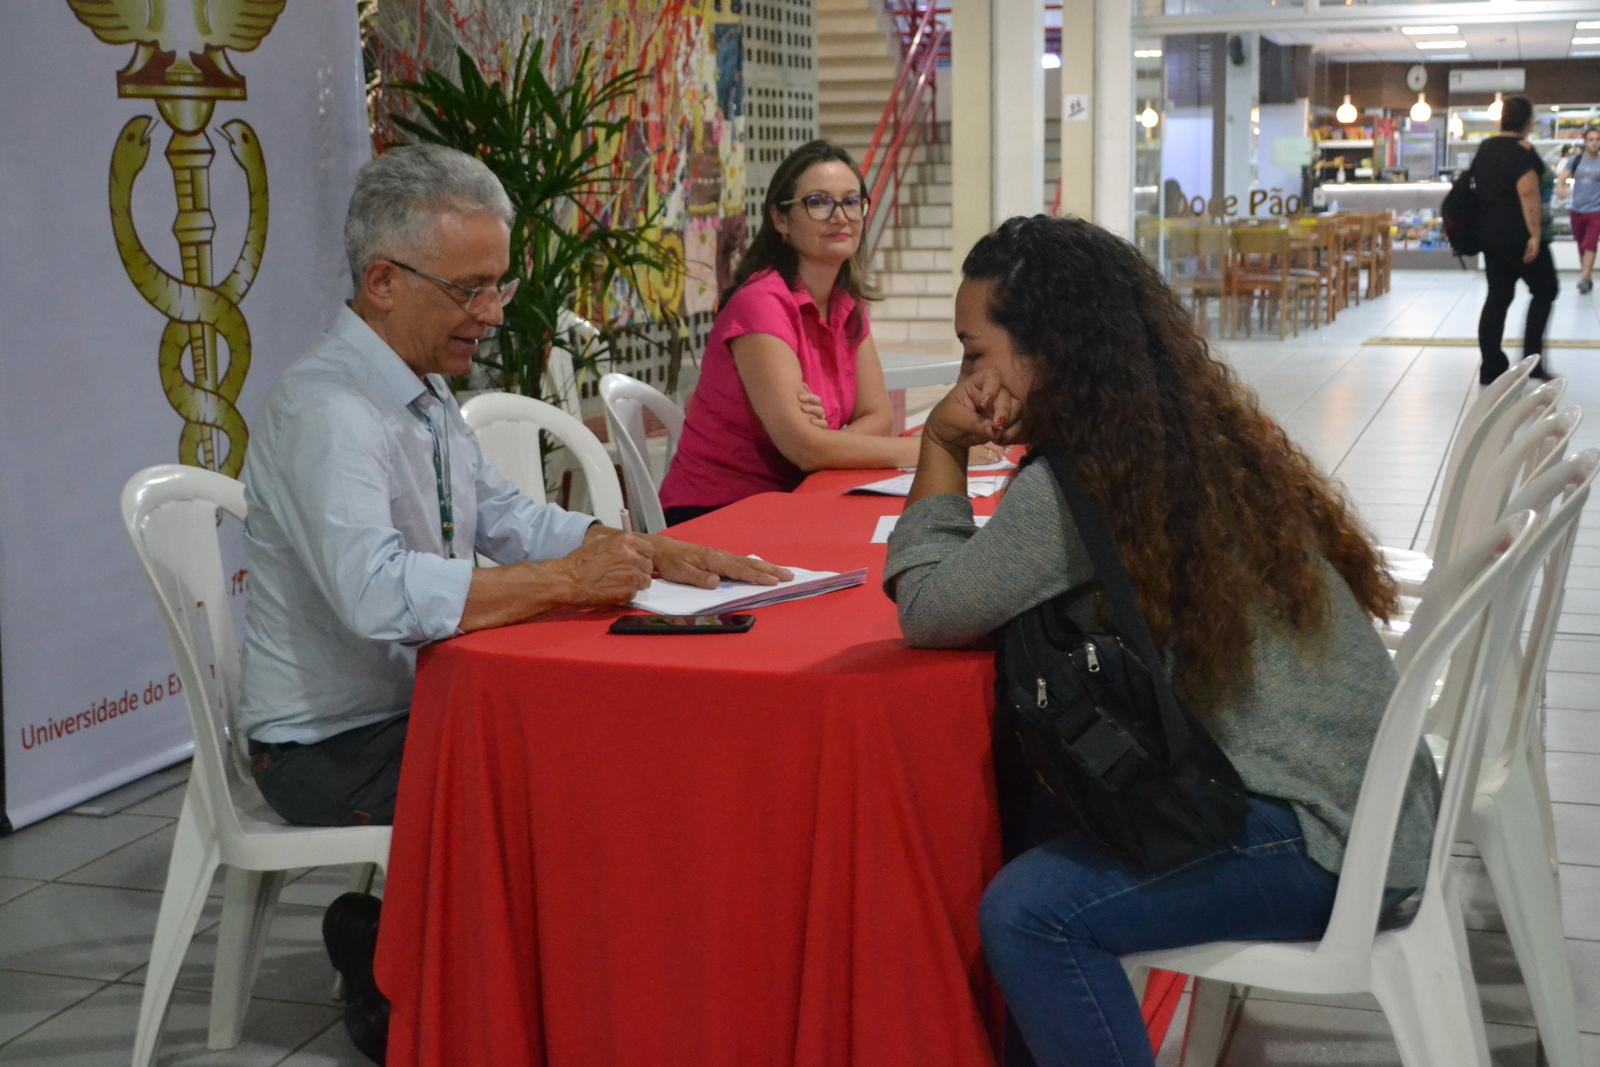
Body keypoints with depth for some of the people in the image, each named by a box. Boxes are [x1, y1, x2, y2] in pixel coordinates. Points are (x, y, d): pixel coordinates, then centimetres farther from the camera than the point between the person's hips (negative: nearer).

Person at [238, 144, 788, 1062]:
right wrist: (566, 581, -32)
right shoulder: (327, 410, -24)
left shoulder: (427, 392, 7)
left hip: (414, 707, 9)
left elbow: (510, 518, 12)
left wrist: (659, 554, -2)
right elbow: (379, 594, -38)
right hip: (336, 746, -9)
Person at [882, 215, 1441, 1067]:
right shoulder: (1194, 433, 7)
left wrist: (941, 446, -6)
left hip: (1323, 836, -10)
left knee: (1026, 911, -18)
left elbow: (927, 609, -11)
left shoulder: (1075, 486, -19)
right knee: (1036, 829, 17)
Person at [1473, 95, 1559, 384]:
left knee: (1498, 295, 8)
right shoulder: (1522, 151, -14)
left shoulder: (1485, 148, 12)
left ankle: (1490, 368, 4)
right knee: (1545, 290, 6)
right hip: (1517, 235, -8)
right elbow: (1529, 194, -22)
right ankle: (1532, 360, 0)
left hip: (1489, 233, 8)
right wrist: (1535, 234, -23)